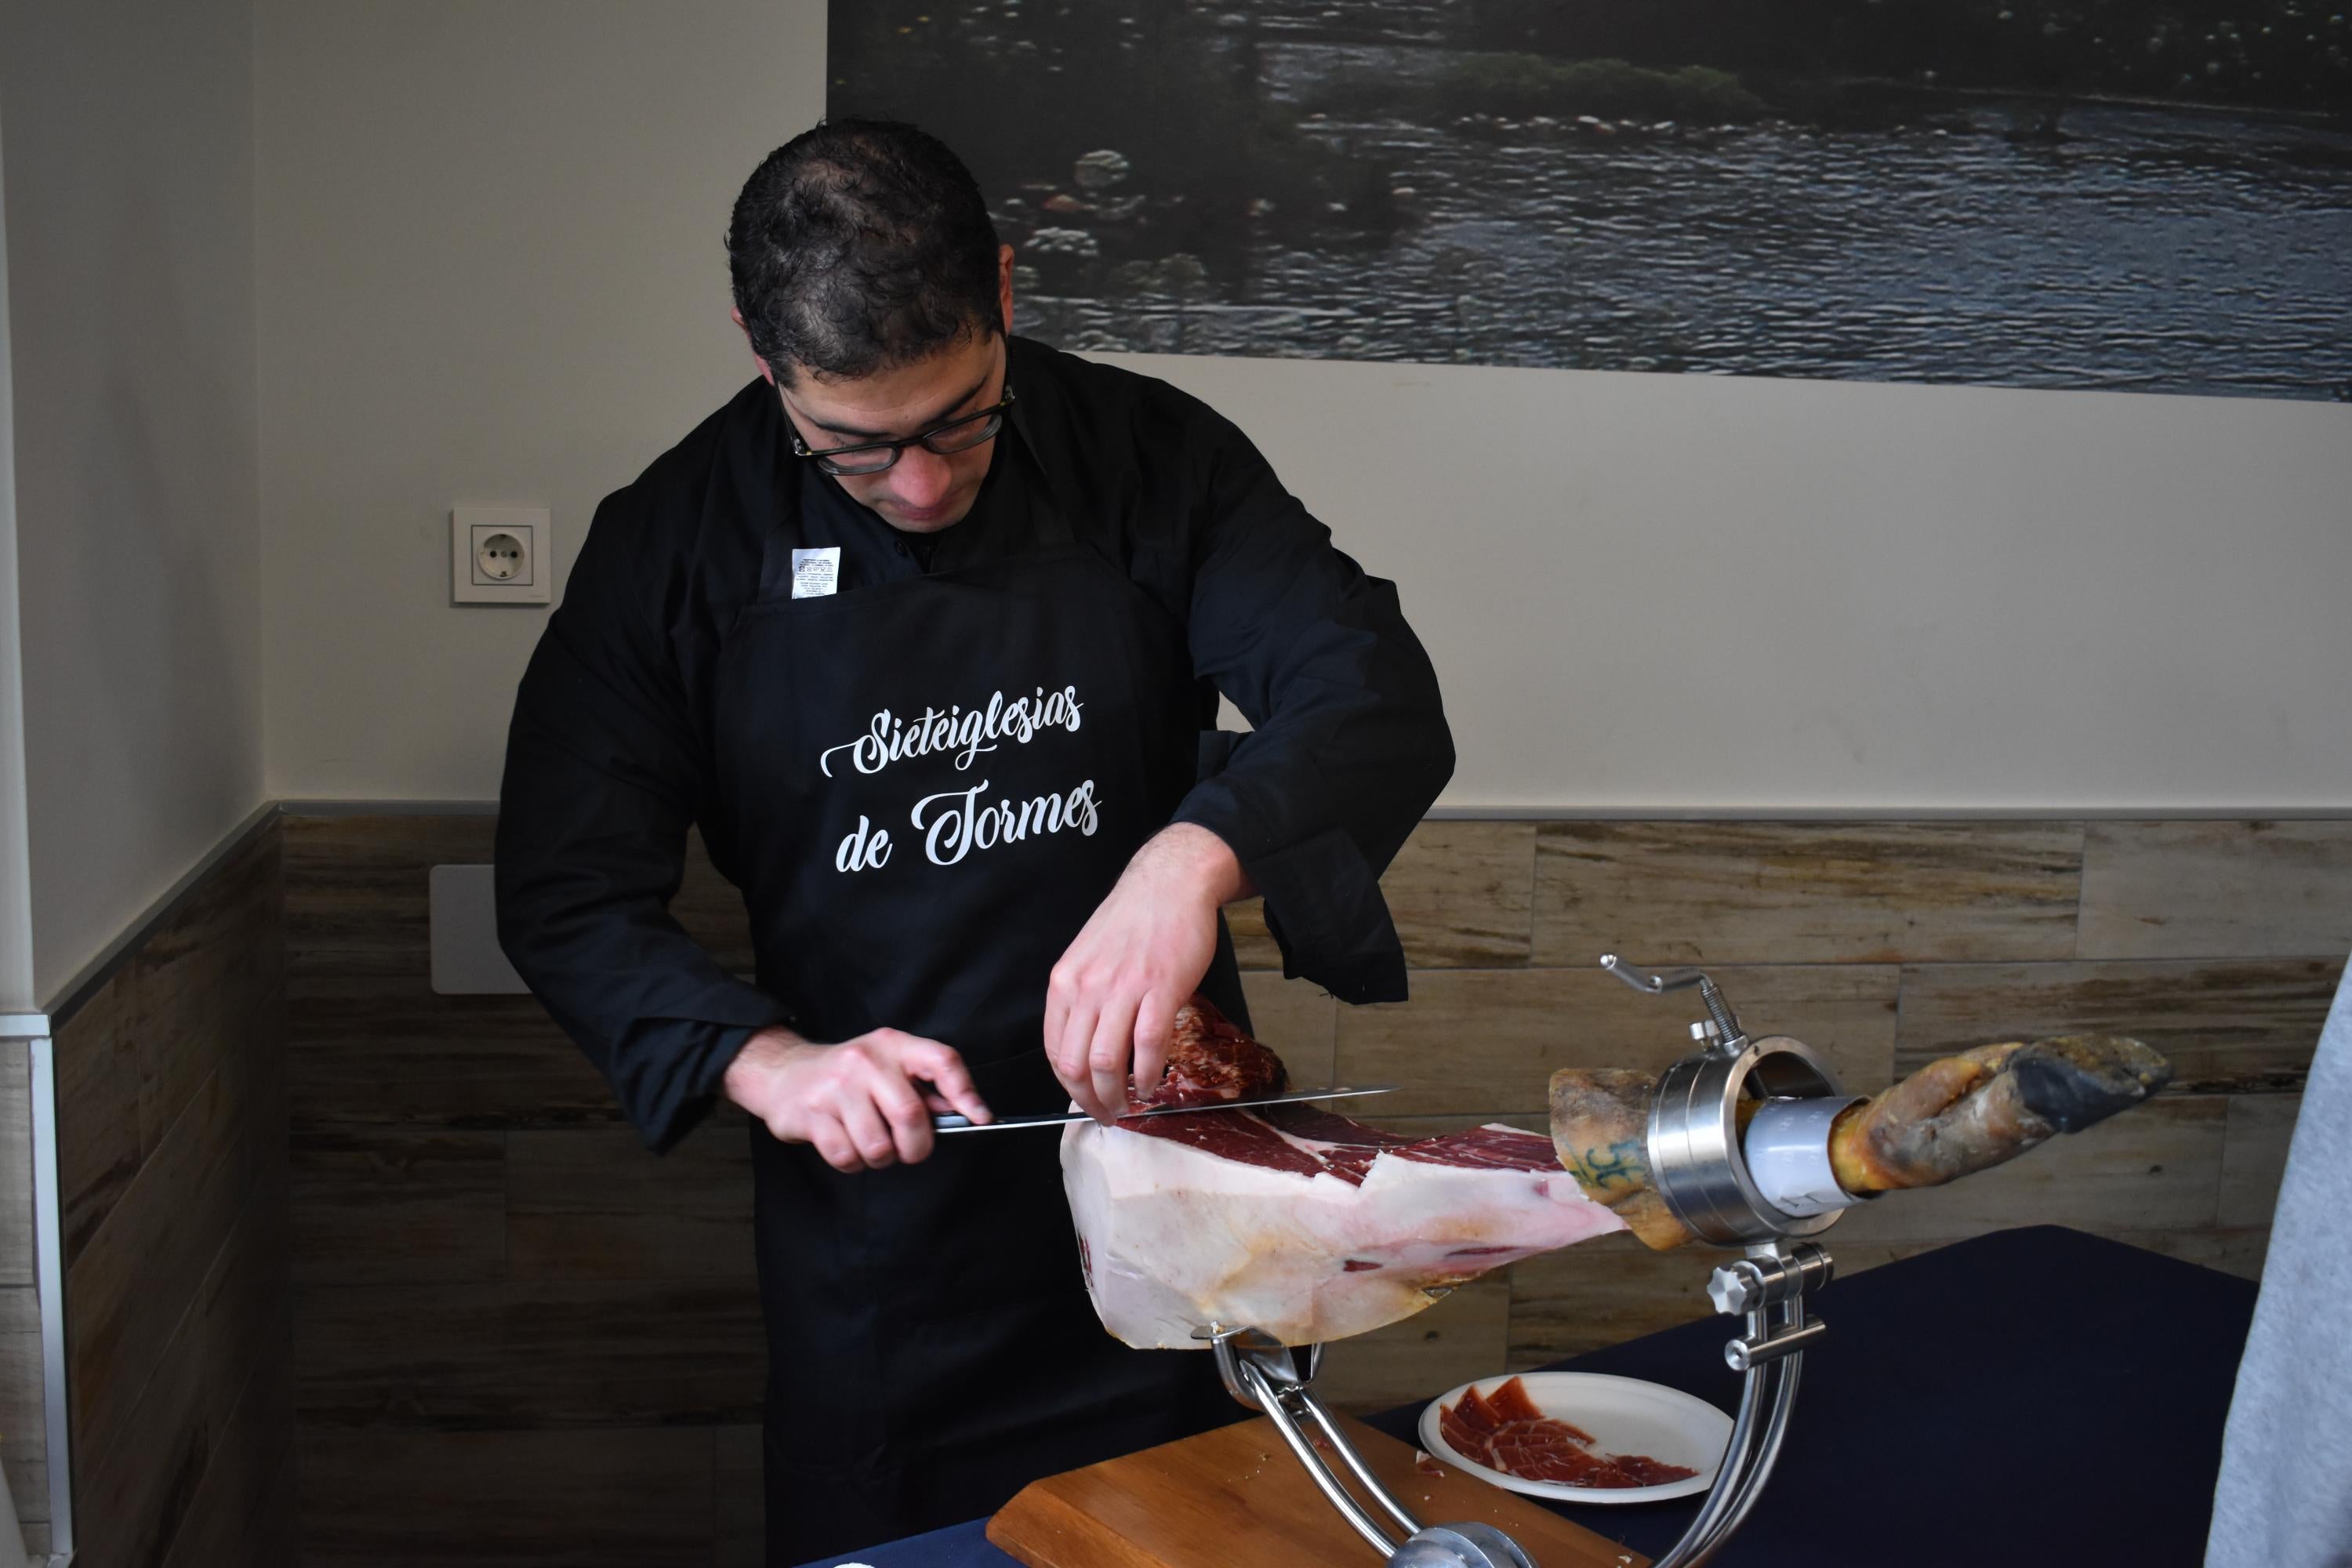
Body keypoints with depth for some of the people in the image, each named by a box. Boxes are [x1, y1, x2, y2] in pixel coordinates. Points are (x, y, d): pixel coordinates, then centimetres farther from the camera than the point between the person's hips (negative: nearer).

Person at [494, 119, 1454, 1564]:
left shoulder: (1151, 459, -7)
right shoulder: (677, 541, -7)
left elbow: (1384, 706, -16)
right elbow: (570, 892, -6)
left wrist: (1195, 855, -35)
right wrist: (766, 1060, -23)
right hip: (873, 1238, 0)